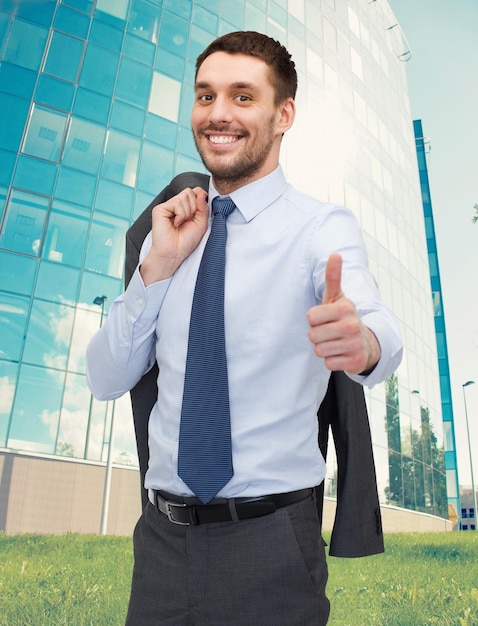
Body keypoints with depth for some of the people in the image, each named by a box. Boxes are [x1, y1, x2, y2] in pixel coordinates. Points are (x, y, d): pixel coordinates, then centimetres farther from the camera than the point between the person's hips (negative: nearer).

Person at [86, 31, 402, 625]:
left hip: (266, 539, -3)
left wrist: (361, 340, -49)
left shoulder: (323, 227, -8)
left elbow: (381, 336, -26)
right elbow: (104, 380, 2)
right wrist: (158, 266, -10)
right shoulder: (173, 230, 4)